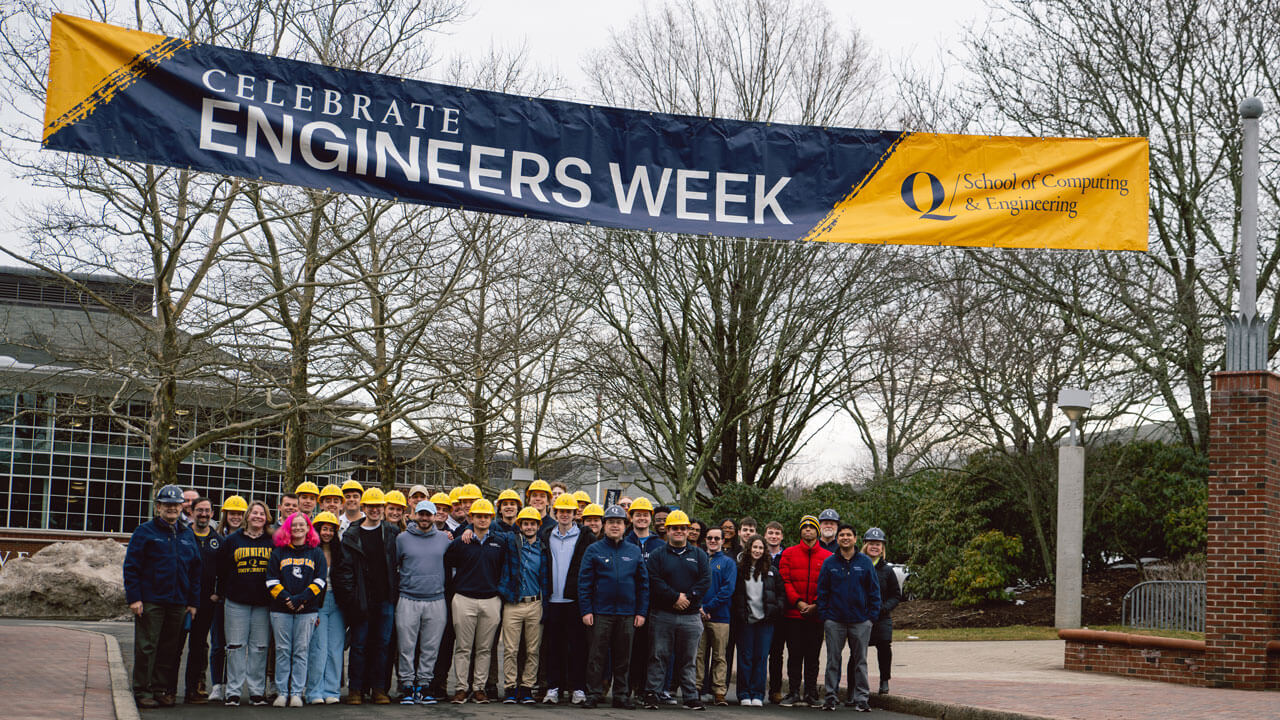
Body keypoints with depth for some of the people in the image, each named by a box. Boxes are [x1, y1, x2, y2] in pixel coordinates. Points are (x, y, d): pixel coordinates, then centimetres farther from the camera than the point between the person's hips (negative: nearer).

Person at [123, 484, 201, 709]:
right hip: (150, 601, -4)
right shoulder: (145, 532, 1)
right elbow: (131, 566, -2)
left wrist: (193, 602, 10)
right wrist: (133, 598, -10)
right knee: (146, 647, -2)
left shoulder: (187, 535, 15)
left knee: (171, 649, 6)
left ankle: (162, 688, 14)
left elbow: (195, 570, 17)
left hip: (178, 603, 4)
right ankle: (142, 691, 4)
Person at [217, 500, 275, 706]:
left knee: (260, 646, 3)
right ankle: (233, 691, 4)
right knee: (236, 646, 0)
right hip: (236, 602, 0)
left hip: (263, 603, 0)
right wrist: (222, 595, 5)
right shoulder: (232, 540, 8)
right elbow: (222, 570, 10)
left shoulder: (273, 541, 8)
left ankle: (257, 691, 9)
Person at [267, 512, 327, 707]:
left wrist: (301, 599, -11)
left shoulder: (316, 553, 10)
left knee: (301, 651, -1)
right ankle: (282, 692, 5)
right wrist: (285, 598, -10)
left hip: (307, 610, -1)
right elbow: (271, 580, 4)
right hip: (281, 609, 1)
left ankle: (296, 693, 2)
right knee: (282, 651, 0)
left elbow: (319, 580, 2)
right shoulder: (279, 552, 11)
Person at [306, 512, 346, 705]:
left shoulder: (338, 552, 12)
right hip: (316, 603, -4)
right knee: (318, 647, -8)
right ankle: (315, 692, -2)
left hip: (336, 603, 4)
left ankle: (331, 690, 6)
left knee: (335, 647, 2)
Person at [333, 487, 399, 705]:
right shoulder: (351, 535, 3)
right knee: (359, 644, 1)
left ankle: (378, 688, 12)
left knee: (382, 644, 5)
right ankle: (355, 689, 8)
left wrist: (396, 589, 1)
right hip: (361, 599, -1)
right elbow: (345, 568, 0)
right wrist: (349, 596, -8)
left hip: (385, 598, 1)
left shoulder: (392, 532, 9)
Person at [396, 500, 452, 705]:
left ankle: (423, 685, 11)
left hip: (436, 601, 1)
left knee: (430, 648, 3)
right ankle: (407, 686, 4)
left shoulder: (444, 538, 9)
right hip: (408, 601, -1)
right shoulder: (402, 538, 6)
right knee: (407, 647, -2)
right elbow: (391, 566, 11)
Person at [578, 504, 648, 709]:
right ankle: (593, 694, 5)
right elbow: (584, 582, 0)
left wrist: (641, 612, 4)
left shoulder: (634, 551, 10)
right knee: (597, 656, -1)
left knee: (623, 659, 7)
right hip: (601, 613, -2)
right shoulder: (594, 550, 3)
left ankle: (621, 695, 15)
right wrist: (586, 611, -7)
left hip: (627, 614, 2)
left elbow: (643, 584, 11)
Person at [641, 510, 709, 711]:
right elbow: (655, 582, -7)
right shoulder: (657, 555, 5)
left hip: (691, 616, 2)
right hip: (663, 615, -2)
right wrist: (675, 598, -16)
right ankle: (651, 694, 4)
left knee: (688, 660, 7)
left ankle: (691, 697, 11)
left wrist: (688, 597, -12)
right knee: (659, 656, -1)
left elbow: (706, 580, 0)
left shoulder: (699, 555, 11)